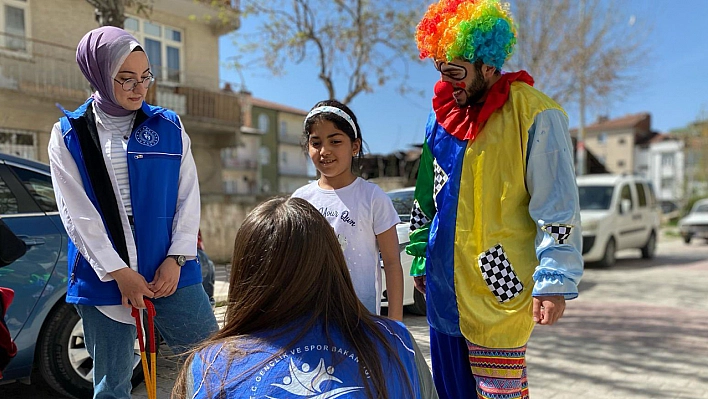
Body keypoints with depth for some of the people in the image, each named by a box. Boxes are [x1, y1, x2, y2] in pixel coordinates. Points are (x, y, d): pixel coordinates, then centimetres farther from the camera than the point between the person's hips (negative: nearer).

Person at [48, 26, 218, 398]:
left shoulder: (169, 126, 5)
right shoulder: (69, 135, 2)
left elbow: (188, 197, 3)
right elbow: (78, 214, -4)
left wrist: (176, 258, -7)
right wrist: (119, 273, -10)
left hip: (172, 273, 1)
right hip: (103, 280, 0)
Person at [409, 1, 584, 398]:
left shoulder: (534, 114, -11)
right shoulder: (442, 114, 10)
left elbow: (557, 207, -12)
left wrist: (554, 281, -17)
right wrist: (421, 257, 17)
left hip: (498, 285, -6)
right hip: (444, 282, 7)